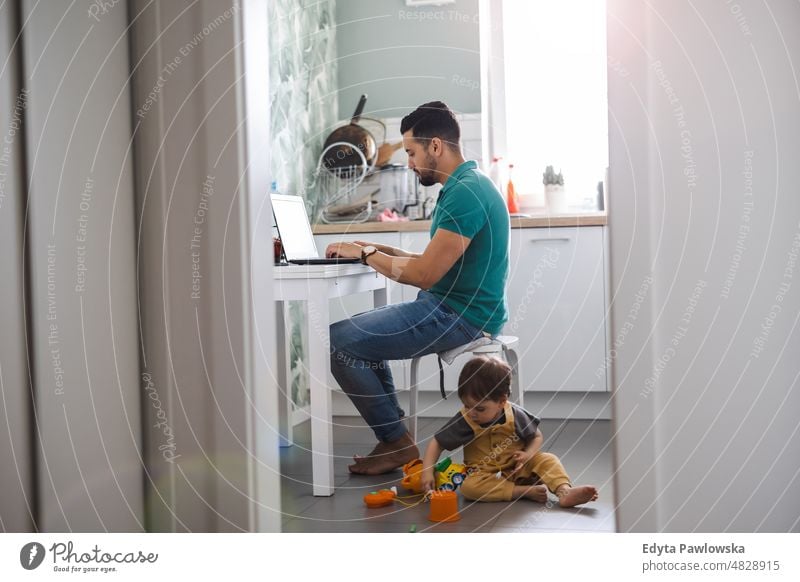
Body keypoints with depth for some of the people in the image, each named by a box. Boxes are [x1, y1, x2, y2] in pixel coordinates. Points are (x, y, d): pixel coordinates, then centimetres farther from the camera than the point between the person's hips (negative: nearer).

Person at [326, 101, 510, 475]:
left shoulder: (466, 193, -20)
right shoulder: (464, 186, 14)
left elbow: (425, 274, -23)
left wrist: (366, 254, -9)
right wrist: (382, 251, 9)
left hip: (459, 317, -11)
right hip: (453, 308, 11)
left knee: (338, 342, -12)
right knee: (358, 329, 24)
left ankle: (397, 443, -2)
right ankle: (392, 433, 20)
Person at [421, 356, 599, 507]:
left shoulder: (515, 416, -12)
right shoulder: (464, 421, -13)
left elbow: (537, 437, 4)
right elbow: (437, 443, -6)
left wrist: (528, 454, -17)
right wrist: (427, 472, -19)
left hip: (517, 469, 1)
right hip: (485, 475, -1)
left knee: (547, 460, -19)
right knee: (469, 486, -33)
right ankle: (527, 491, -34)